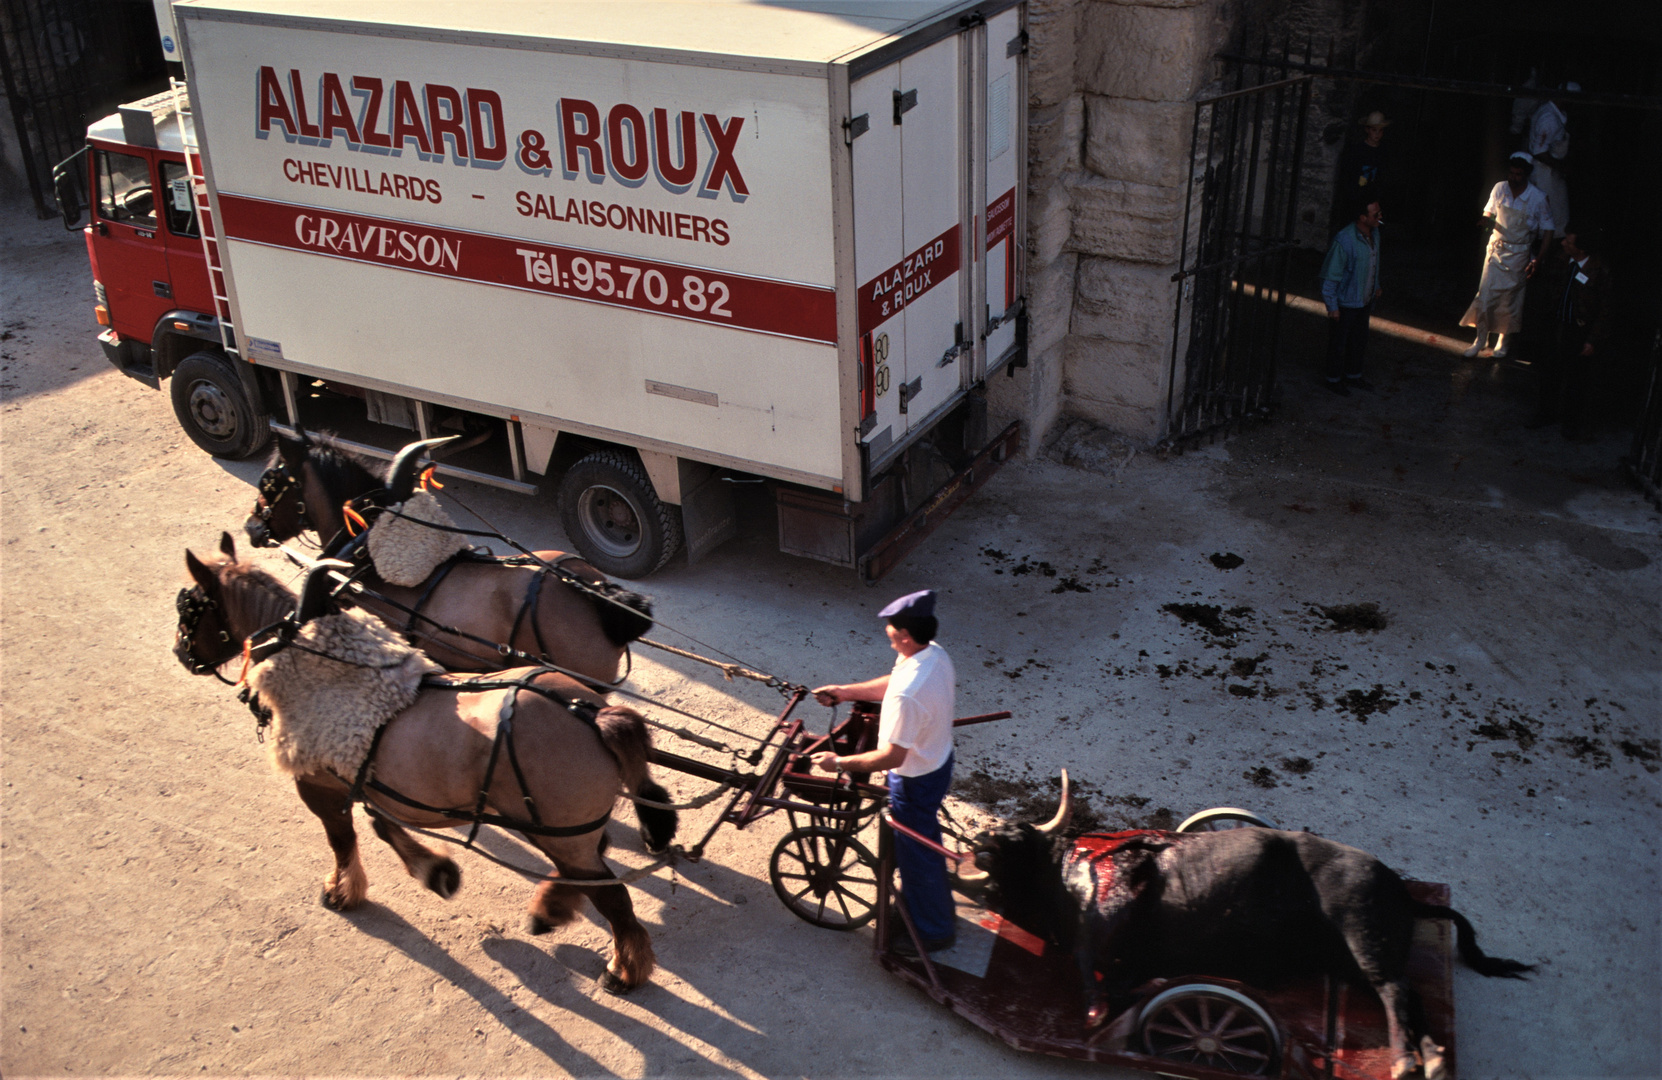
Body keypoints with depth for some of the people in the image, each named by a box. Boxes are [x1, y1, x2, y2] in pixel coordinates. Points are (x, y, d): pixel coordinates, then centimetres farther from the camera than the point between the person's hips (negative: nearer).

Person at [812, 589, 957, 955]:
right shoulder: (936, 654, -11)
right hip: (939, 760, 9)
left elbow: (892, 757, -31)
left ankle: (933, 931, 36)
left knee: (915, 852, 15)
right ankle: (939, 905, 53)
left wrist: (839, 763, -21)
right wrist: (846, 691, 8)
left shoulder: (907, 695, -40)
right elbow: (892, 683, 8)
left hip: (916, 781, -9)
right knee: (925, 839, 30)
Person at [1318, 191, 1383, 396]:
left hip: (1365, 300, 7)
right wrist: (1332, 306, -19)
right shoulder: (1344, 241, -28)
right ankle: (1334, 379, 27)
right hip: (1346, 302, -7)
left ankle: (1353, 375, 39)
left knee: (1358, 340, 21)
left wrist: (1375, 287, 23)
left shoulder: (1374, 233, -4)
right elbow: (1330, 276, -21)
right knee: (1339, 342, 10)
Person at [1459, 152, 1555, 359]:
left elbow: (1547, 231, -6)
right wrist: (1487, 221, -14)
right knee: (1485, 295, -3)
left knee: (1510, 299, 7)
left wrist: (1538, 259, -10)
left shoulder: (1538, 198, -14)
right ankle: (1481, 338, 11)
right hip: (1496, 248, 2)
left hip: (1519, 254, -2)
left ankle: (1503, 340, 26)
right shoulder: (1500, 189, -6)